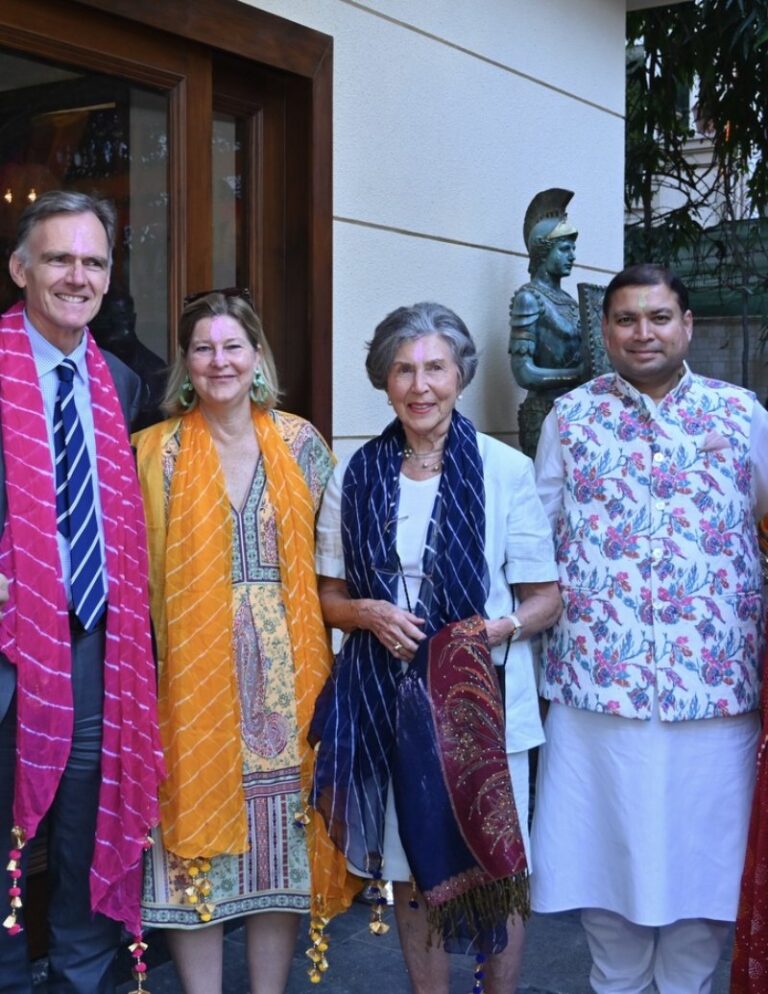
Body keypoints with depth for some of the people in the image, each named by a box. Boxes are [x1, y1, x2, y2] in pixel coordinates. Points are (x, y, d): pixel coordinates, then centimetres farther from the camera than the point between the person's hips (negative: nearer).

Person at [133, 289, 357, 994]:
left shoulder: (300, 442, 5)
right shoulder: (156, 450, 1)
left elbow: (328, 555, 7)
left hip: (286, 669, 2)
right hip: (192, 670, -1)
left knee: (283, 831, 8)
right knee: (199, 816, 3)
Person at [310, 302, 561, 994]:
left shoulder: (507, 470, -4)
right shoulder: (355, 477, 4)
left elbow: (547, 598, 1)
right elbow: (330, 597, 11)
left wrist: (497, 630, -19)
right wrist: (369, 613, -10)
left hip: (485, 697, -2)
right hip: (388, 700, 2)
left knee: (496, 870, 5)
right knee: (412, 870, 11)